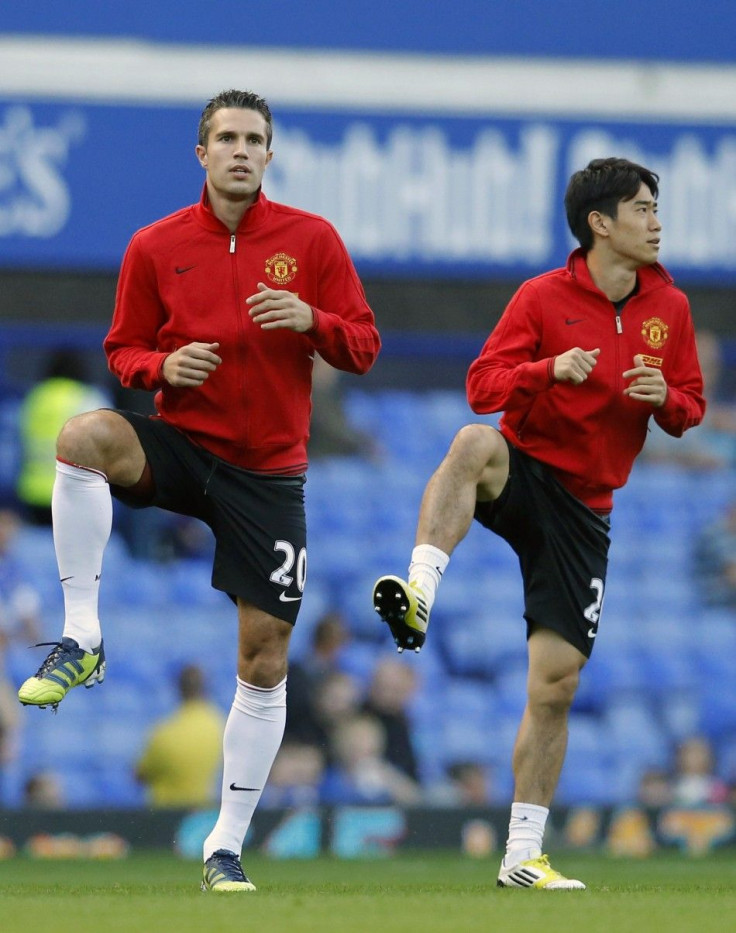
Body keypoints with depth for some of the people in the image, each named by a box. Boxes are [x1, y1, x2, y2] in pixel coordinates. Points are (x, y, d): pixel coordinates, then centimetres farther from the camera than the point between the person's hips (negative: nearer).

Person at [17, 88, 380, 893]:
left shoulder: (311, 239, 1)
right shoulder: (156, 246, 3)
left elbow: (362, 346, 1)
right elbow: (123, 351, 9)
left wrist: (310, 320, -19)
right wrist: (162, 365, -13)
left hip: (268, 471, 0)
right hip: (183, 446, 0)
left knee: (264, 656, 0)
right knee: (81, 437, -33)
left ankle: (226, 845, 13)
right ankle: (80, 640, -25)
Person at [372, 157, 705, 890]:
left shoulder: (669, 308, 6)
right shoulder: (543, 298, -6)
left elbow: (690, 409, 13)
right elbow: (482, 388, -9)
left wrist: (665, 398, -11)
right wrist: (550, 369, -27)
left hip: (583, 510, 3)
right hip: (523, 474, -3)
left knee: (556, 682, 0)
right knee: (472, 444, -40)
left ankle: (522, 856, 10)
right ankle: (418, 596, -49)